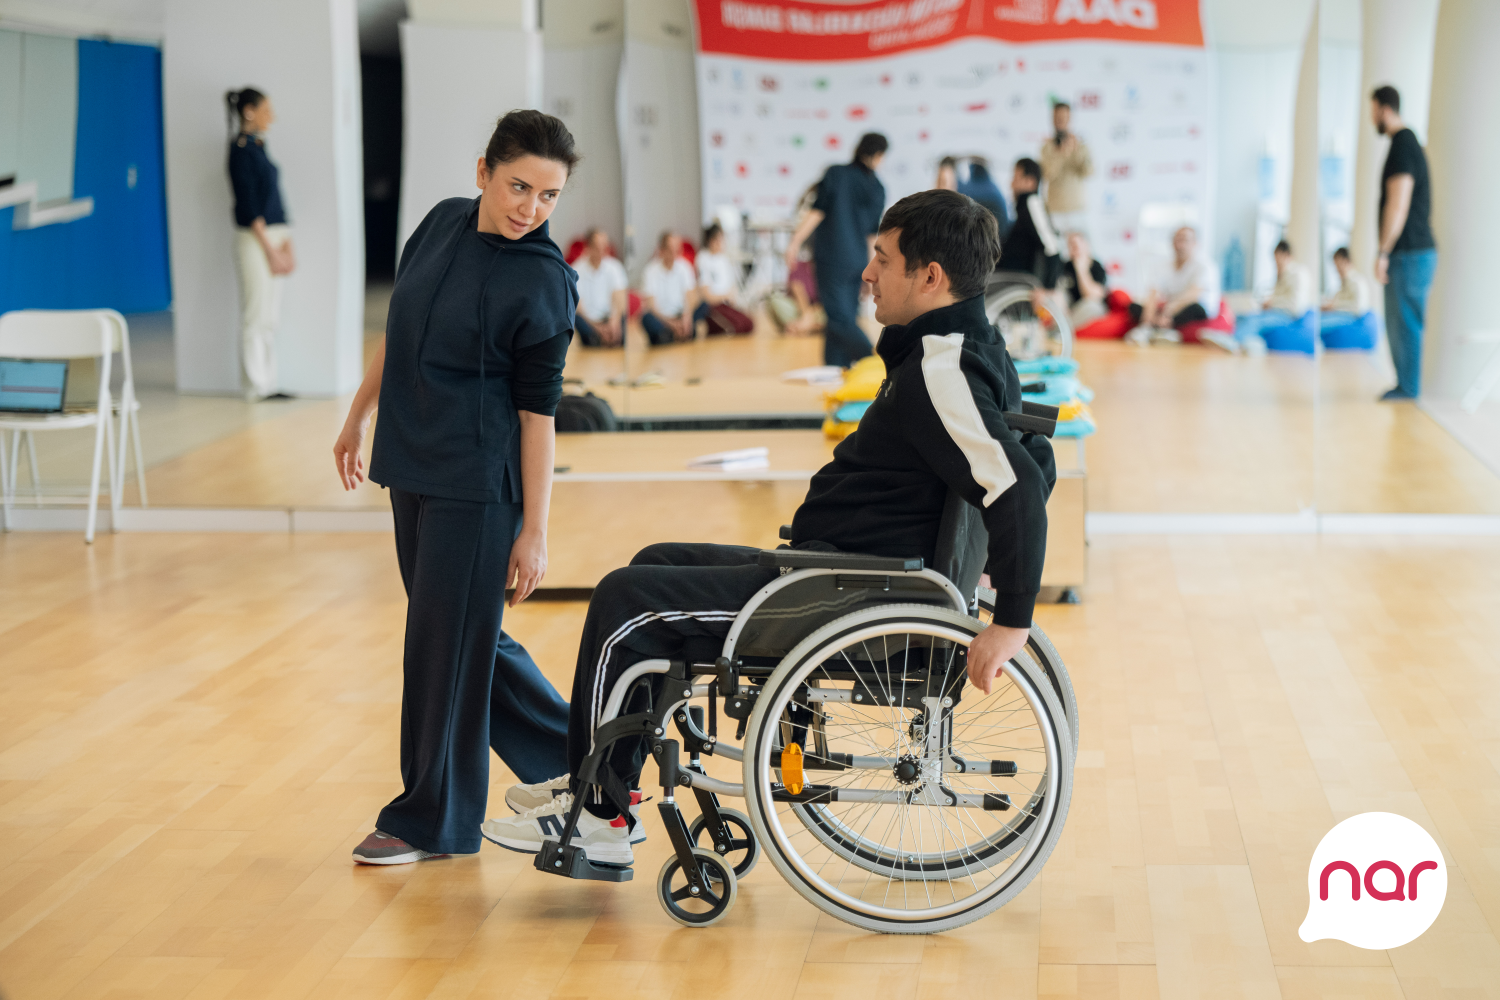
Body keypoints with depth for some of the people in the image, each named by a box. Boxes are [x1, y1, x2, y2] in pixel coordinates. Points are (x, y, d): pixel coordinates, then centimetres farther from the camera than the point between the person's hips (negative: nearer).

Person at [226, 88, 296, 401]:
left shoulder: (257, 146, 15)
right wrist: (269, 247, -17)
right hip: (254, 237, -9)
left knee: (270, 316, 10)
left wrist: (285, 243, 11)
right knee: (256, 314, -5)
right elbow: (247, 203, -16)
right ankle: (257, 385, 0)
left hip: (271, 238, 9)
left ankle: (267, 382, 15)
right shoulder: (241, 149, -11)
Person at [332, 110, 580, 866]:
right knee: (467, 634, 15)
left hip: (476, 484, -7)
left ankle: (432, 818, 17)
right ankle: (572, 753, 30)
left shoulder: (543, 282, -15)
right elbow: (398, 329, 16)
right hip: (411, 465, 7)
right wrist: (358, 416, 20)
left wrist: (535, 530, -13)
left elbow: (537, 410, -13)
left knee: (447, 641, 2)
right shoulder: (443, 222, 3)